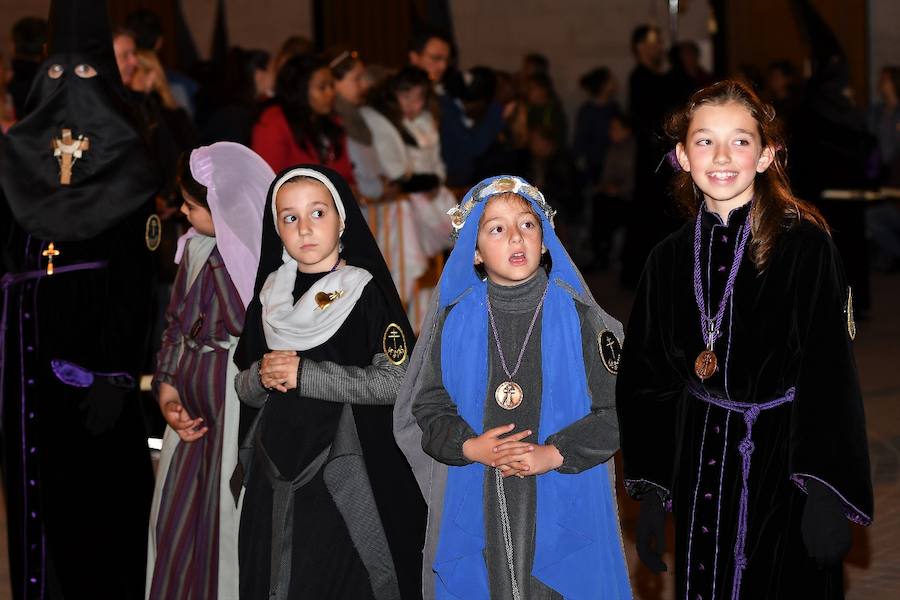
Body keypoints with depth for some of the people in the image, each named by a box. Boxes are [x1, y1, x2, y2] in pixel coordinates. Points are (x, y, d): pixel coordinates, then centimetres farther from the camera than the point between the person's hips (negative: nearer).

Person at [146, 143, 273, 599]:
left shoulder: (262, 256, -17)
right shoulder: (195, 247, 5)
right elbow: (176, 323, 13)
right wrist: (166, 389, 4)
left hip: (236, 413, -7)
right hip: (192, 408, 7)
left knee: (226, 525, 4)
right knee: (175, 525, 15)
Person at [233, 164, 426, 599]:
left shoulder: (366, 291, -5)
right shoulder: (270, 297, 9)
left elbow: (397, 381, -13)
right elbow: (245, 390, 13)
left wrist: (305, 375, -15)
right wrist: (264, 375, -9)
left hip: (350, 477, -4)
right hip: (276, 479, 4)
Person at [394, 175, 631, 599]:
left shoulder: (577, 317, -3)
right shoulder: (455, 321, 2)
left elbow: (615, 411, -3)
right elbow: (428, 408, 5)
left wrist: (552, 455, -15)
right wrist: (470, 447, -13)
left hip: (565, 505, -1)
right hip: (475, 509, 1)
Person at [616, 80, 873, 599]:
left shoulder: (805, 245, -10)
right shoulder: (671, 259, 4)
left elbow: (831, 376, -12)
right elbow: (646, 381, 10)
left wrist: (825, 494, -18)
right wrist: (650, 496, 7)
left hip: (786, 460, -4)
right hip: (701, 471, 4)